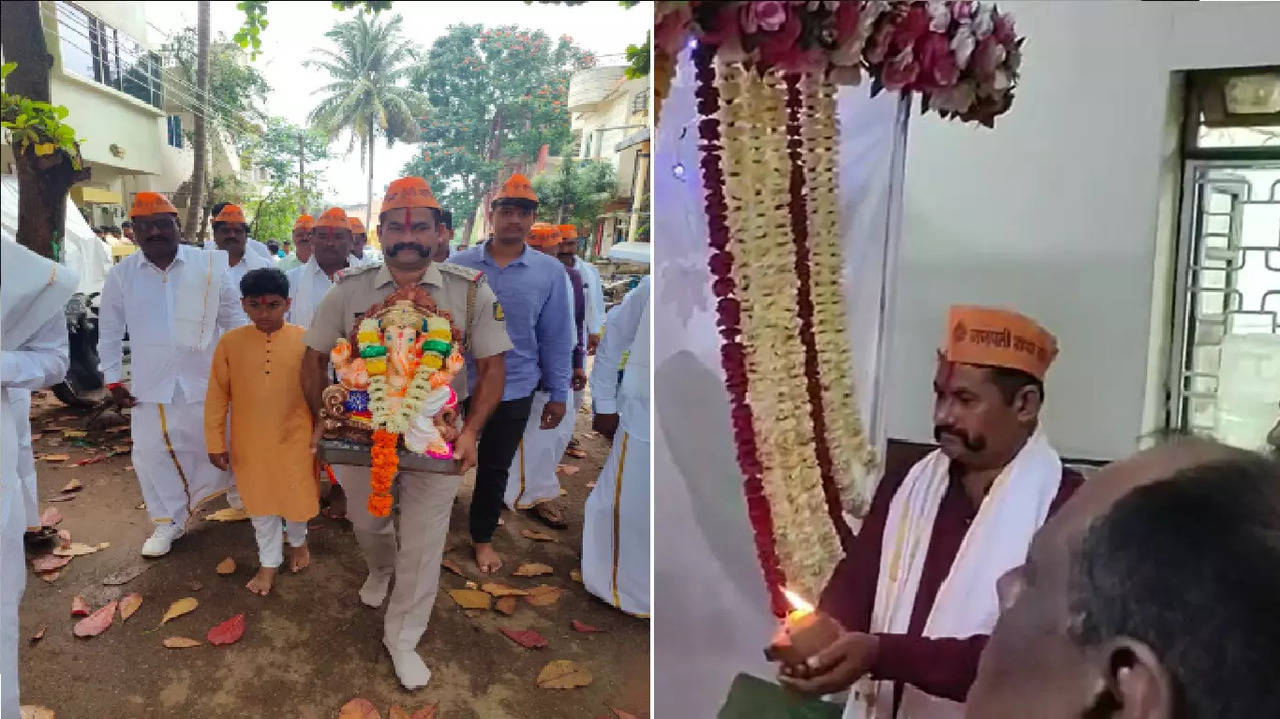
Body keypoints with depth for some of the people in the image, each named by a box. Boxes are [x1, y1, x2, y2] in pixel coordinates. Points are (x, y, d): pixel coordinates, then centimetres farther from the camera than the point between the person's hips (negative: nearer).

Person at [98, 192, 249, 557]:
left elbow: (235, 320, 1)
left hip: (206, 380, -2)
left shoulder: (210, 265, -6)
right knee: (152, 454, 10)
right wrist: (113, 378, 7)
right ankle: (169, 520, 27)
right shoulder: (121, 275, -1)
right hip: (151, 384, 2)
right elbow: (109, 332, 9)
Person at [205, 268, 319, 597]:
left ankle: (298, 541, 48)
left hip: (295, 440, -1)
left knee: (298, 497, 17)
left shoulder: (304, 340, -12)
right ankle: (269, 561, 37)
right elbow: (217, 395, -2)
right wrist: (215, 442, 0)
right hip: (249, 444, 1)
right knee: (259, 503, 17)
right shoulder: (230, 342, -8)